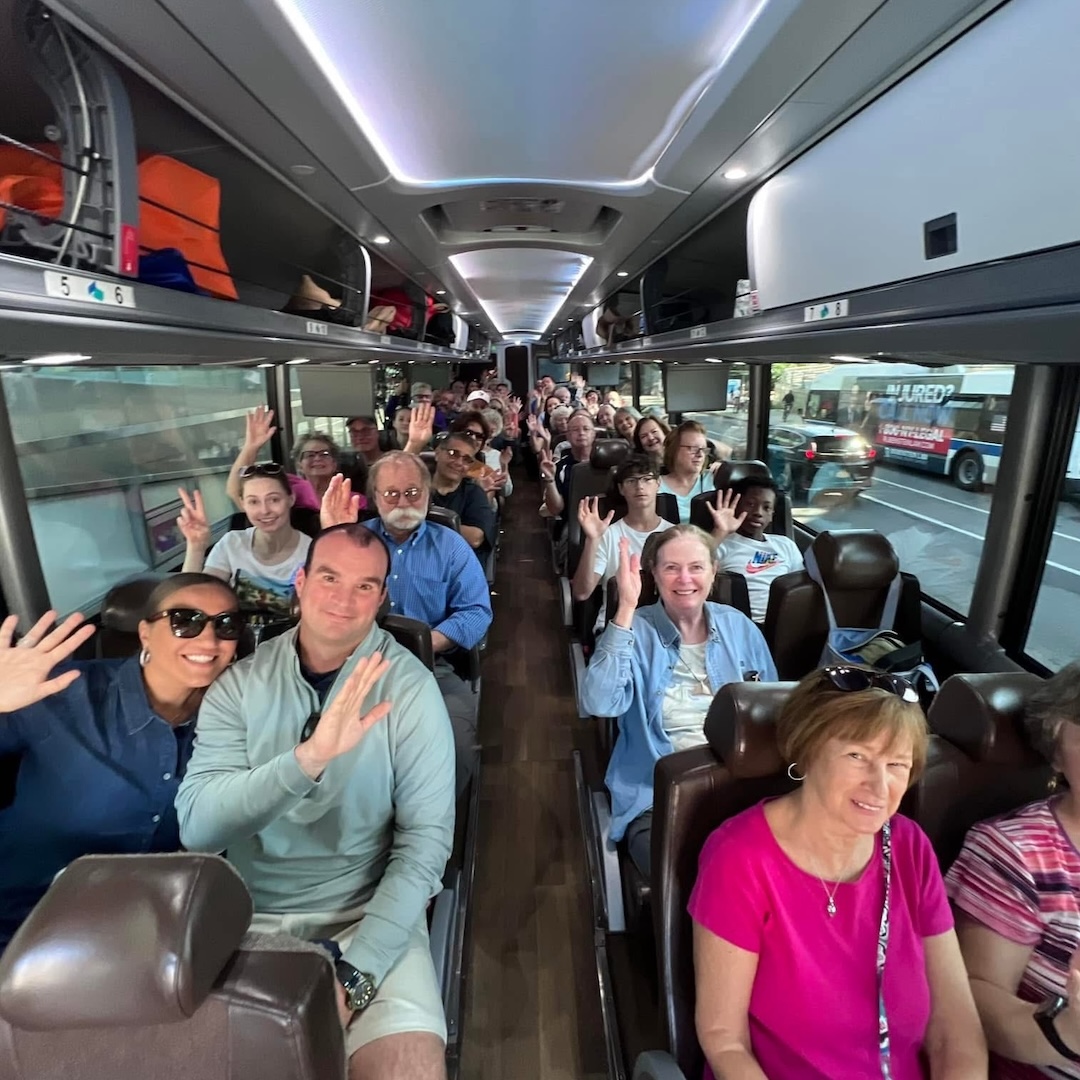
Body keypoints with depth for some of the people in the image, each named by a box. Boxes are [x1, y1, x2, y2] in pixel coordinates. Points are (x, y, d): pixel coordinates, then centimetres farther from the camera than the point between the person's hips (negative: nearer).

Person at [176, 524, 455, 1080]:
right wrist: (310, 756, -33)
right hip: (248, 912, 3)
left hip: (365, 913, -2)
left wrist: (355, 973, -20)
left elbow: (426, 840, -12)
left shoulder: (409, 687, -12)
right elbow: (196, 826, -18)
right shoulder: (241, 679, -7)